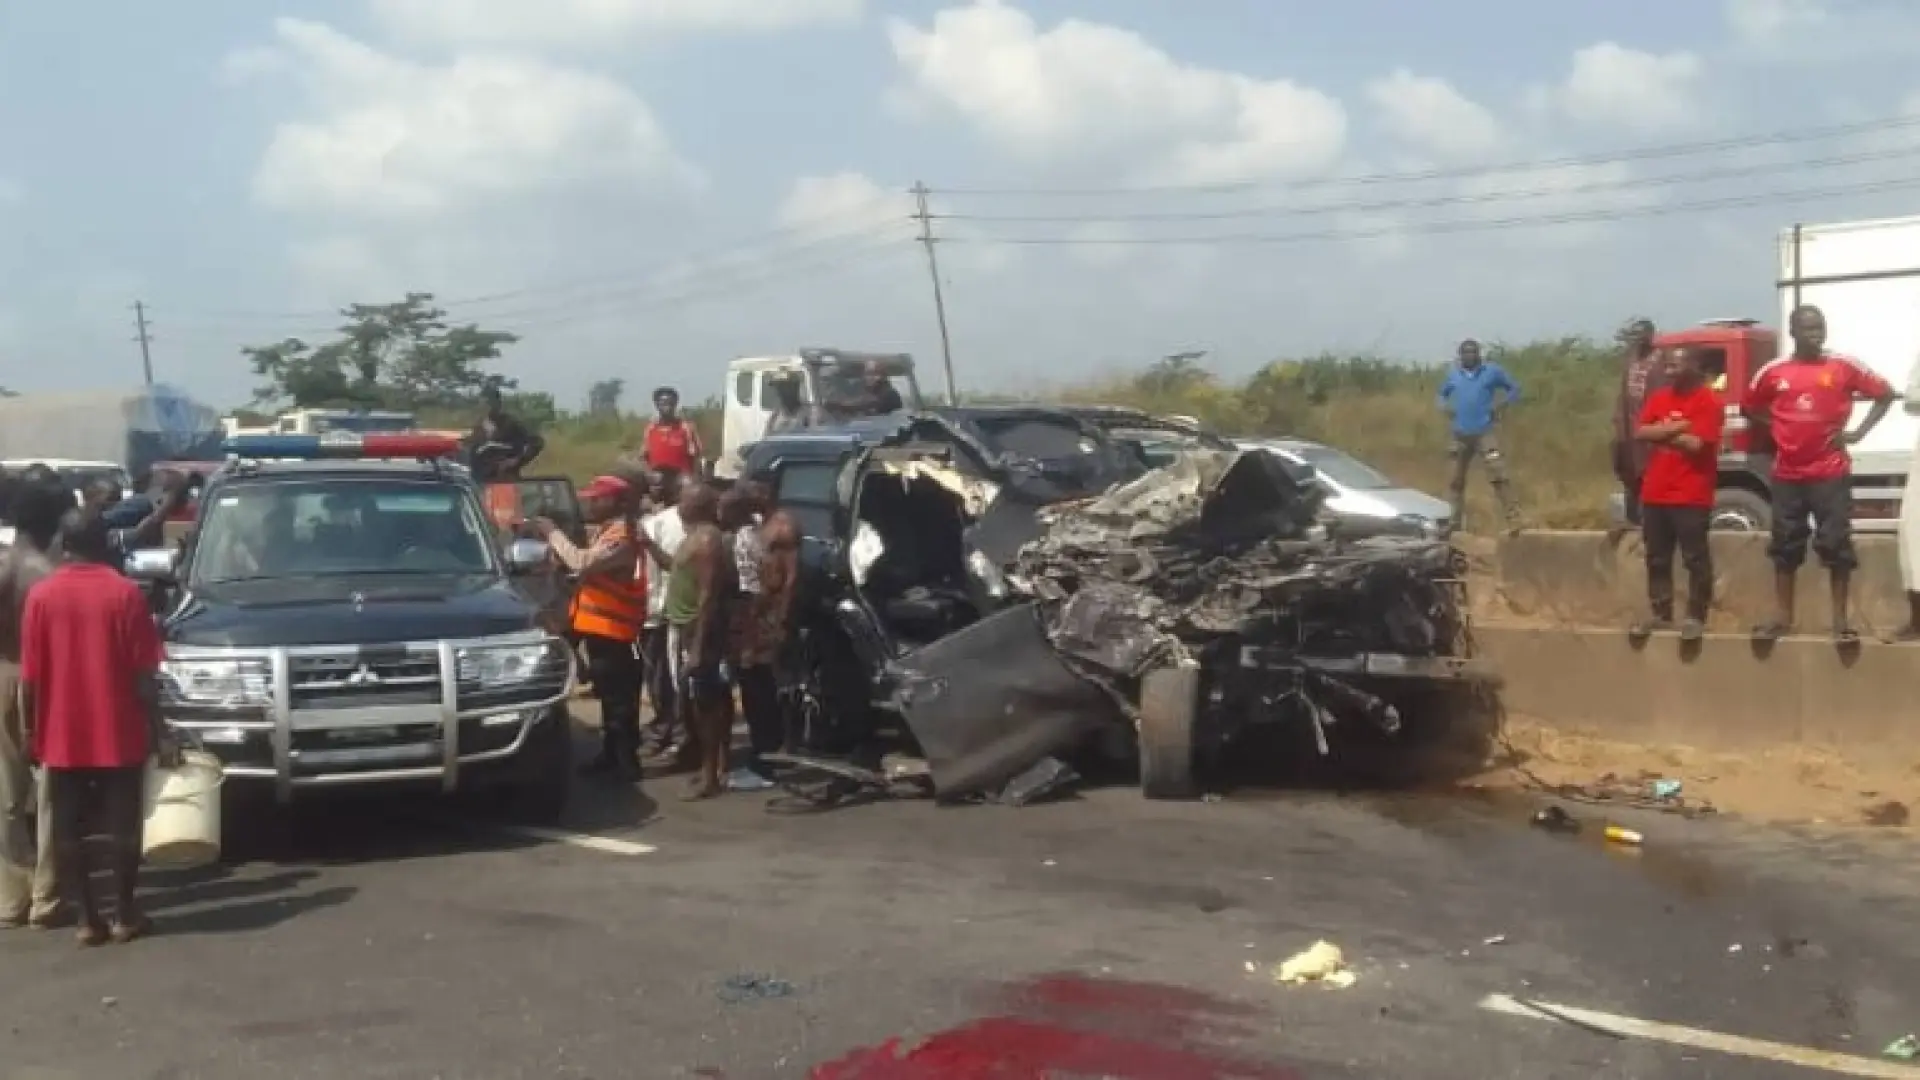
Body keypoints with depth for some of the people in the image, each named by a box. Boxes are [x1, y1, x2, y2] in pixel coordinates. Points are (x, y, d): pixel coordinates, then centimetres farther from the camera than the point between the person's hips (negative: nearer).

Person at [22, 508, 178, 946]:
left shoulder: (41, 595, -1)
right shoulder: (125, 592, -7)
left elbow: (30, 676, -1)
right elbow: (144, 673, -8)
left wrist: (33, 730, 10)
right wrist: (160, 731, -3)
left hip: (62, 735, 1)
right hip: (119, 733, -1)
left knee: (67, 831, 9)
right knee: (122, 826, 8)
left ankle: (87, 919, 10)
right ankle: (124, 915, 12)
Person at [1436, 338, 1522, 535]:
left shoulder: (1492, 370, 0)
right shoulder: (1453, 374, 11)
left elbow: (1515, 388, 6)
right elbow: (1442, 394, 26)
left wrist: (1500, 405, -9)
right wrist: (1446, 408, 4)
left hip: (1486, 431, -5)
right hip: (1461, 434, 5)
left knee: (1497, 475, -18)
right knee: (1456, 480, 11)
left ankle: (1513, 520, -21)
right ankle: (1455, 522, 23)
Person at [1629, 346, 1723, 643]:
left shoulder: (1708, 402, -9)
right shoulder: (1658, 398, 10)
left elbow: (1695, 444, -19)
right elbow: (1640, 432, -2)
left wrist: (1661, 433, -6)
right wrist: (1678, 427, -13)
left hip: (1691, 496, -7)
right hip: (1654, 493, 7)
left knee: (1696, 559, -1)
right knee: (1656, 559, 11)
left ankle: (1696, 618, 5)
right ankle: (1661, 615, 20)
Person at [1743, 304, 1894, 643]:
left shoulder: (1844, 366, -3)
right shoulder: (1773, 372, 1)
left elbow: (1885, 394, 6)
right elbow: (1749, 408, 16)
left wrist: (1858, 432, -1)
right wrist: (1776, 434, 4)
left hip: (1831, 473, -2)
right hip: (1788, 474, 2)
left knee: (1836, 545, -1)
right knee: (1785, 546, 8)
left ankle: (1840, 620, 7)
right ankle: (1783, 617, 17)